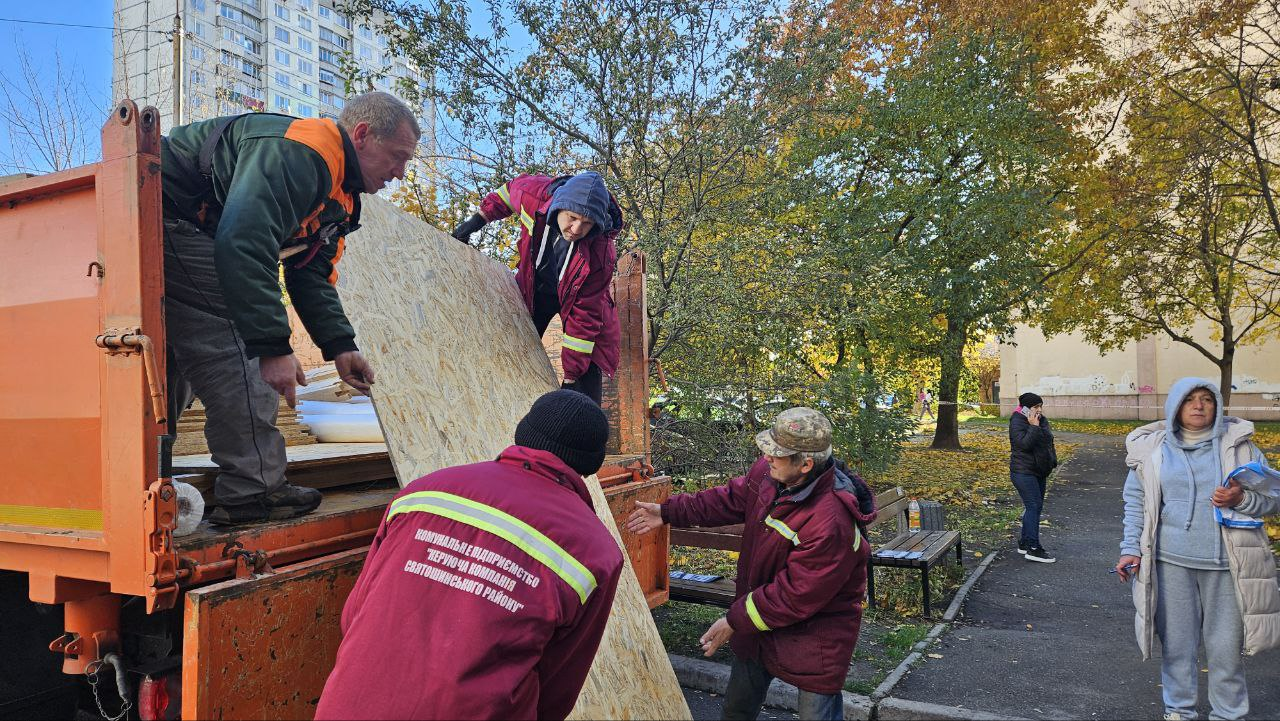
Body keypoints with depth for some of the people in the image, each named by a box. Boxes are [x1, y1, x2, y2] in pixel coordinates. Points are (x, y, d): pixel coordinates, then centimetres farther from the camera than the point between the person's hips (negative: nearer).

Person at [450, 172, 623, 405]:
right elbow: (510, 188, -4)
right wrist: (478, 219, -1)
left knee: (587, 370, -14)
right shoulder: (534, 194, -32)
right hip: (534, 288, 3)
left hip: (576, 296, -3)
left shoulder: (601, 254, -38)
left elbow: (585, 316, -32)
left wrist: (571, 376, -30)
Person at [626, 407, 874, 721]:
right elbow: (733, 499, 6)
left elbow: (795, 595, -29)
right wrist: (669, 512, 7)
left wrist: (736, 621, -20)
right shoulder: (768, 472, -14)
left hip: (815, 630, -7)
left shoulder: (831, 523, -37)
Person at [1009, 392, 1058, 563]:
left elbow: (1048, 441, 23)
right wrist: (1034, 427, -25)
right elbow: (1024, 443, -26)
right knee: (1033, 506, -14)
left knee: (1035, 507, 11)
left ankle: (1024, 543, 20)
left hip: (1039, 472, 9)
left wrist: (1052, 461, 18)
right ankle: (1033, 548, -14)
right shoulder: (1017, 422, -13)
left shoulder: (1042, 420, 12)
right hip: (1024, 472, -9)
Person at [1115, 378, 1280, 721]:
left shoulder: (1238, 444, 2)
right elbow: (1135, 501, 7)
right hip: (1171, 561, 0)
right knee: (1177, 641, 9)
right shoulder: (1152, 448, 3)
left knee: (1225, 646, 7)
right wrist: (1130, 548, 0)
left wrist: (1241, 499, -16)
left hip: (1224, 563, 0)